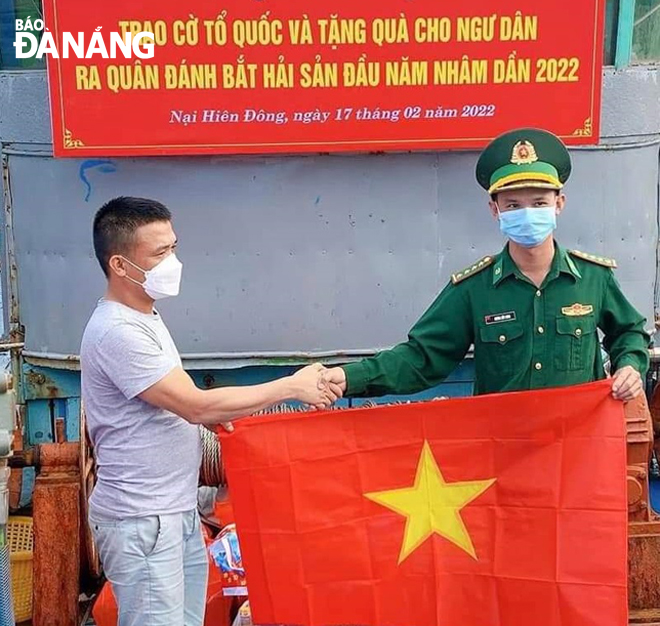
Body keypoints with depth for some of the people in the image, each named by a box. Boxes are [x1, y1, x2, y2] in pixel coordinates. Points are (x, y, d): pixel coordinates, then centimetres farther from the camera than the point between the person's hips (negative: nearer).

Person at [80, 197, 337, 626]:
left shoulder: (144, 317, 9)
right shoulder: (117, 332, -22)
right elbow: (197, 405, -24)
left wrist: (207, 415, 0)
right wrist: (292, 387, -18)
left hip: (177, 510, 9)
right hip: (142, 521, -9)